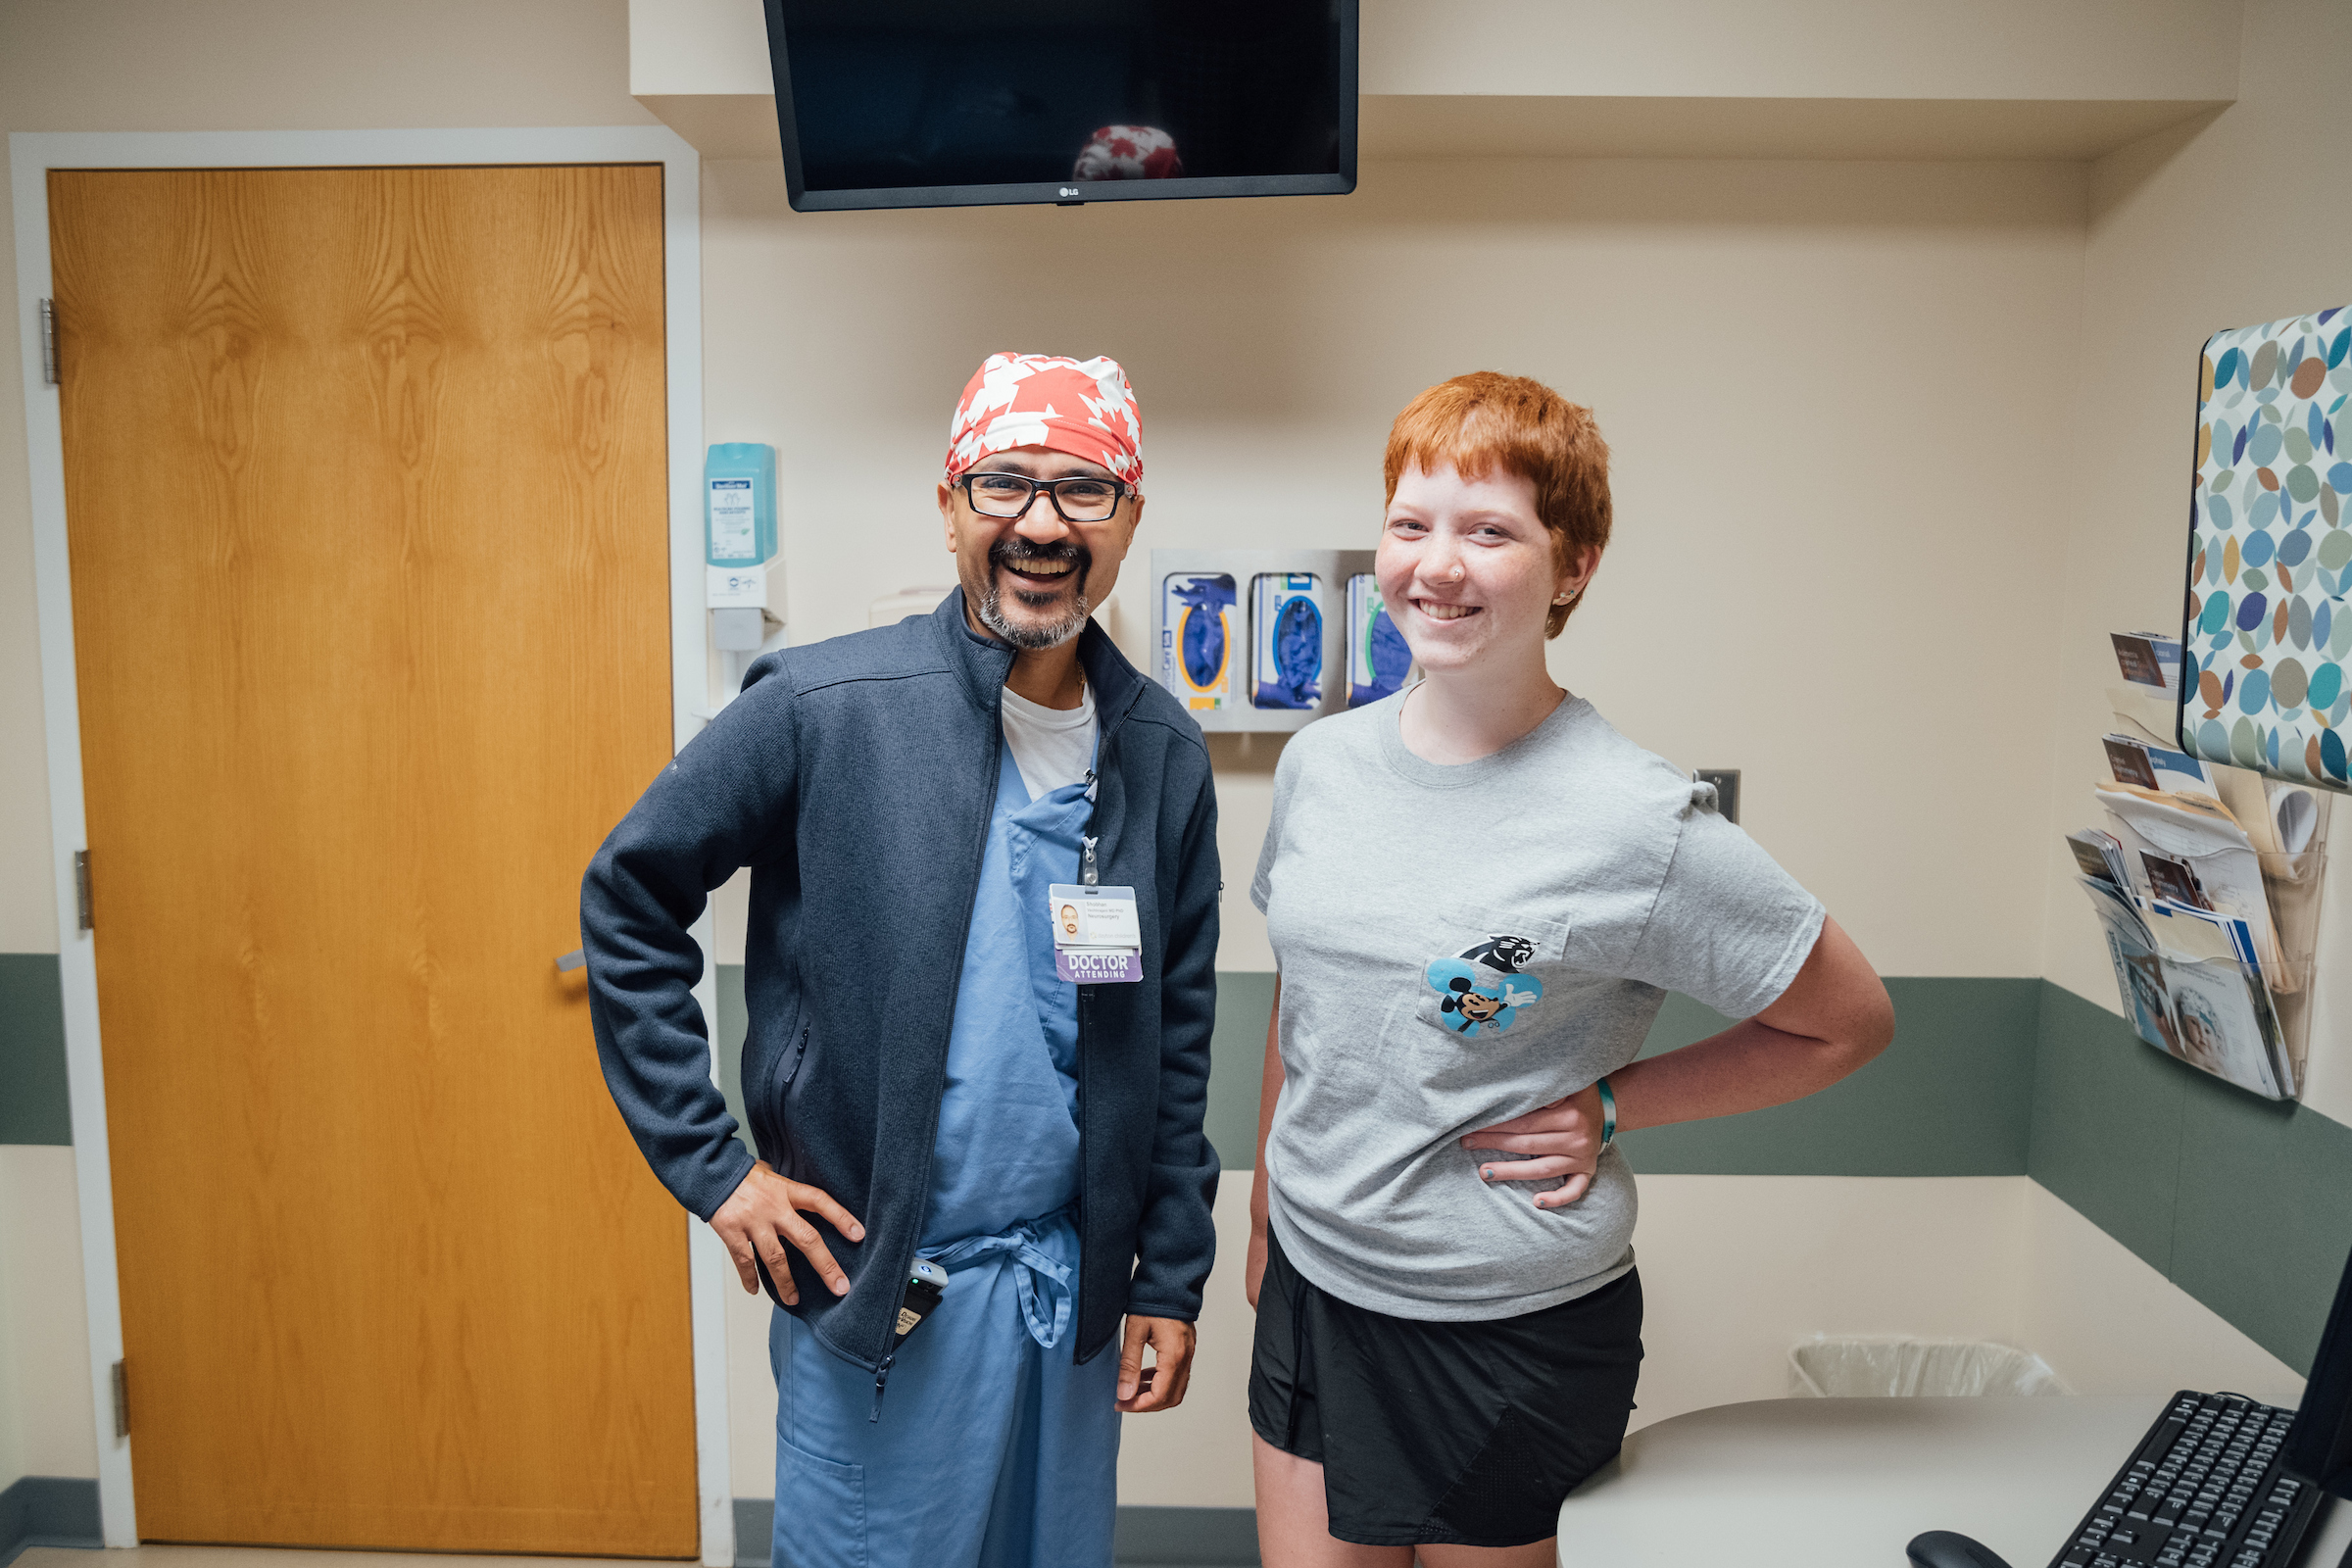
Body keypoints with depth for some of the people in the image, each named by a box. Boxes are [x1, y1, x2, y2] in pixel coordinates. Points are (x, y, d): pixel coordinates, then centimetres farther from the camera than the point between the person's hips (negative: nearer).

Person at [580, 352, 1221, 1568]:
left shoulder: (1164, 753, -1)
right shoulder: (822, 709, -13)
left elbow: (1179, 1041, 5)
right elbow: (629, 899, -5)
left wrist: (1171, 1276, 6)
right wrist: (708, 1163, -8)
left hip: (1074, 1283, 4)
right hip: (870, 1279, -3)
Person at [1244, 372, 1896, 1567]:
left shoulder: (1642, 826, -18)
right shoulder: (1320, 763, -2)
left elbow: (1851, 1023, -6)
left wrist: (1609, 1108, -12)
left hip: (1515, 1331, -4)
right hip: (1312, 1291, 5)